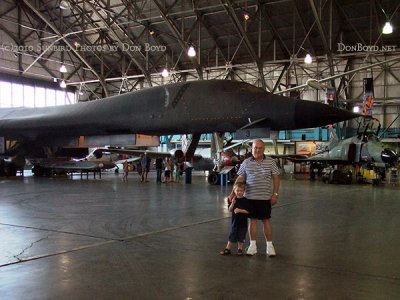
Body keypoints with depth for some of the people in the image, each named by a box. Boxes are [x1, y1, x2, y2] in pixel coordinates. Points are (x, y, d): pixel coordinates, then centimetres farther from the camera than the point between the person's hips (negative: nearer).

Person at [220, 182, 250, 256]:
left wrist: (240, 210, -22)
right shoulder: (233, 200, -1)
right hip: (235, 221, 2)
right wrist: (232, 203, -21)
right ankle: (227, 249, 18)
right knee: (231, 237, 10)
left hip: (243, 223, -2)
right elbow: (230, 210, -5)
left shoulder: (245, 201, -9)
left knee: (241, 237, 9)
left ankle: (240, 249, 24)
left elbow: (248, 211, -12)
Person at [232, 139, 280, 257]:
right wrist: (232, 193, 2)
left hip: (265, 197, -1)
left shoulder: (270, 162, 1)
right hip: (250, 197, 1)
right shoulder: (246, 163, 4)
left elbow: (276, 178, 2)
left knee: (266, 220, 5)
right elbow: (240, 179, 6)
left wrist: (275, 194, -5)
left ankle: (269, 245, 16)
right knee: (252, 220, 7)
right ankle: (253, 245, 16)